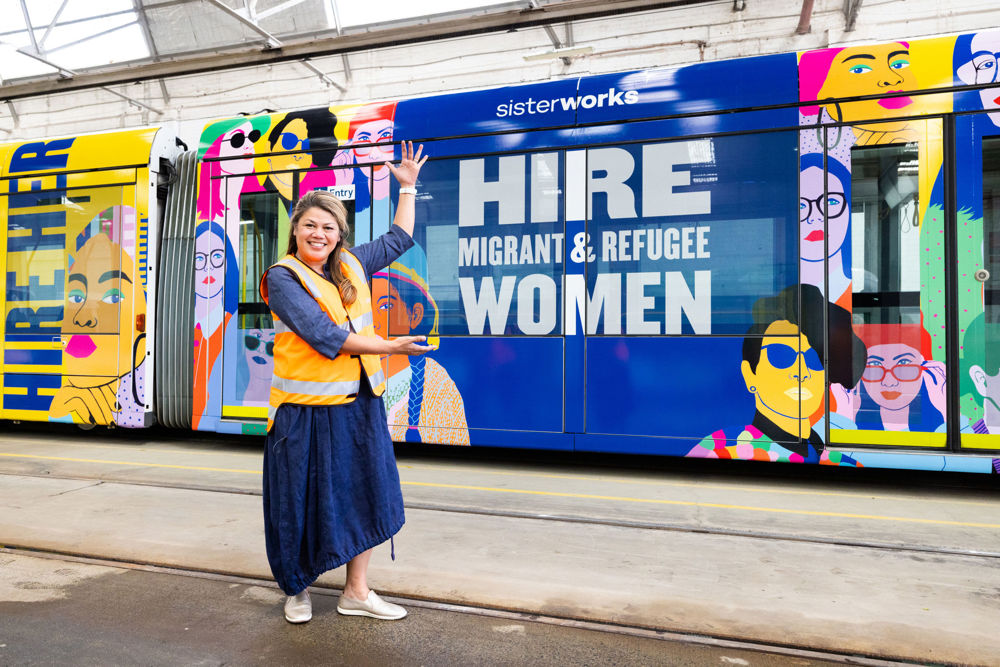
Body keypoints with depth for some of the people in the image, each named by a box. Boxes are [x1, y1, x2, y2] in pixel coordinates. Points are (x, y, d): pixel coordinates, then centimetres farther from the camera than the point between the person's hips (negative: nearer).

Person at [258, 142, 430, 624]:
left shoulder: (352, 265, 10)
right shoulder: (282, 278, -7)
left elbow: (398, 239, 25)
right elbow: (323, 335, -19)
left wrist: (408, 187, 27)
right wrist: (389, 347, -21)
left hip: (358, 405, 6)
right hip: (306, 411, -5)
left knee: (364, 494, 10)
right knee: (304, 501, 8)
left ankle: (356, 591, 26)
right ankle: (296, 590, 31)